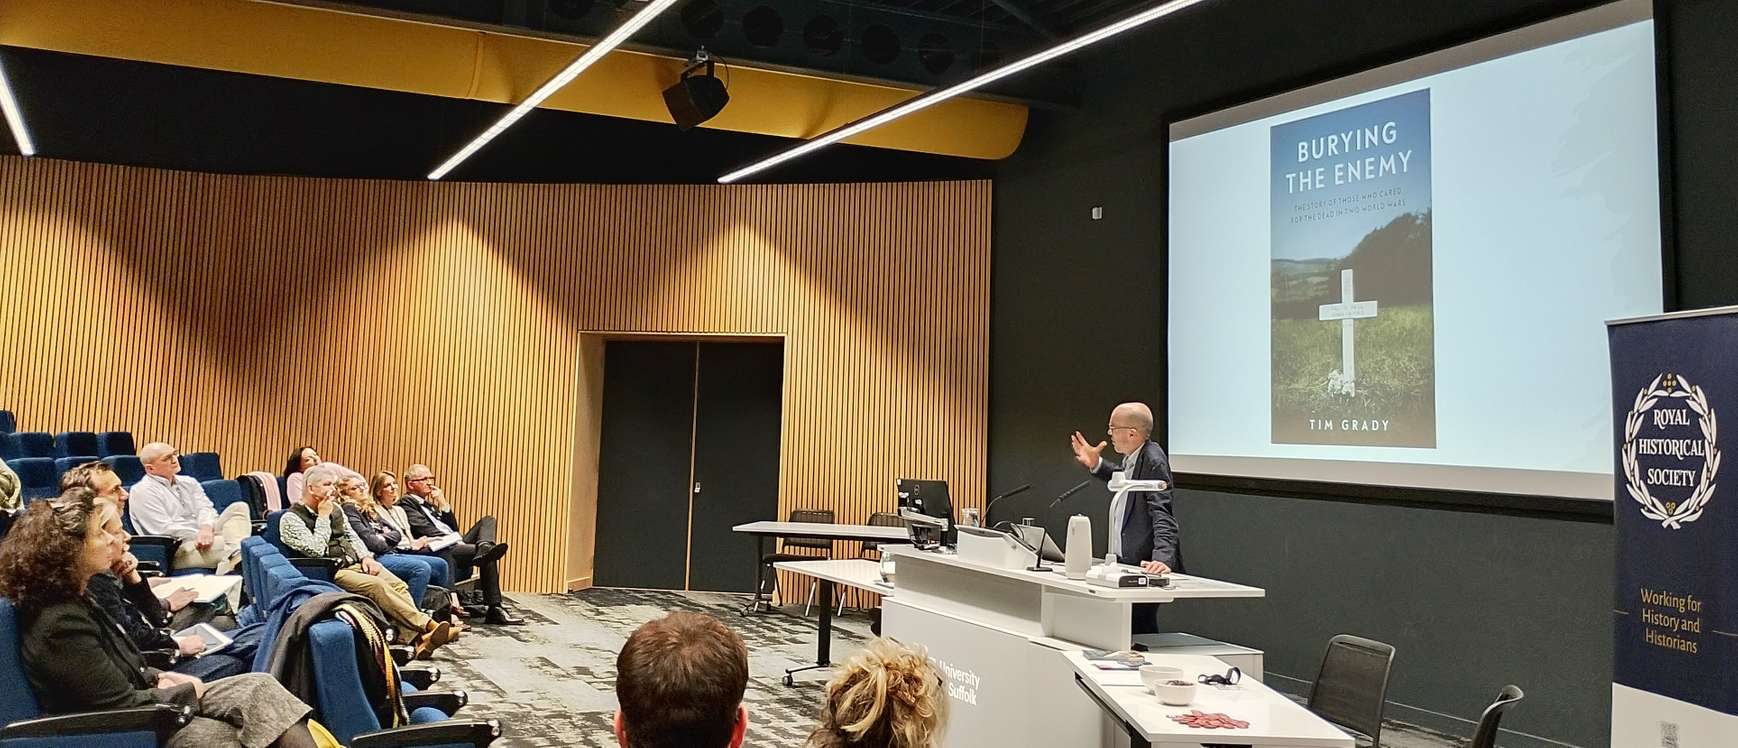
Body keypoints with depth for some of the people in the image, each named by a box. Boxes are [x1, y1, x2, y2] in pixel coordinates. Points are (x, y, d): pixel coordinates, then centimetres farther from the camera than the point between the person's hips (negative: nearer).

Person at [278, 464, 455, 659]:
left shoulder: (335, 509, 18)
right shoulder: (291, 518, -4)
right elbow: (316, 551, -15)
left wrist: (366, 557, 5)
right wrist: (323, 517, -10)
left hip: (355, 563, 7)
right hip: (330, 573, -7)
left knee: (399, 585, -20)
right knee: (377, 585, -31)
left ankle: (419, 638, -37)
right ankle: (430, 625, -39)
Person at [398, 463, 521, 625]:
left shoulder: (429, 504, 31)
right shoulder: (407, 504, 1)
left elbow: (453, 528, 21)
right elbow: (427, 532, -12)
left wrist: (443, 504, 9)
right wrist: (454, 539, -14)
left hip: (455, 545, 10)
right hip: (442, 552, -10)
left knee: (488, 520, -3)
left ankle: (484, 548, -34)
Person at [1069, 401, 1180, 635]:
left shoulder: (1153, 461, -18)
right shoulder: (1131, 458, 8)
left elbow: (1162, 515, -25)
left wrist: (1162, 559, -36)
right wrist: (1096, 464, 19)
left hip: (1144, 565, -10)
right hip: (1125, 562, 10)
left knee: (1140, 631, -8)